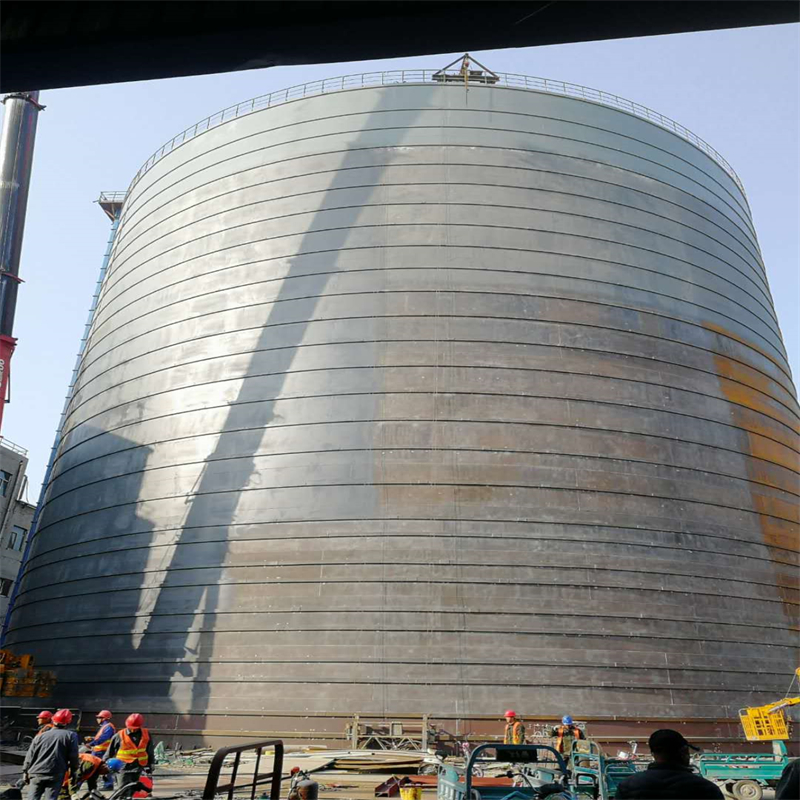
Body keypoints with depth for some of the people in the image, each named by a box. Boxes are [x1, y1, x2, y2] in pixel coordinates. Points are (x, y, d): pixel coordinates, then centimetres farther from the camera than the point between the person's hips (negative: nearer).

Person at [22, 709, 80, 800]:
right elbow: (73, 756, -1)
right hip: (56, 775, -3)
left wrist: (25, 771, 22)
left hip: (37, 773, 3)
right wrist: (74, 769, 13)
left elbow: (30, 755, 11)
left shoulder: (40, 736, 9)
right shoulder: (71, 735, 0)